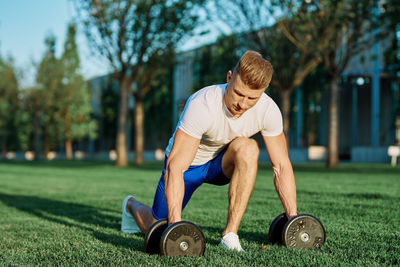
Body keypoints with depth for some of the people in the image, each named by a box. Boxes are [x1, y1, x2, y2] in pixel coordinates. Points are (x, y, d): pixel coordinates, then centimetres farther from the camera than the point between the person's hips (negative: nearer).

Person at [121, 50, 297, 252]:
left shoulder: (268, 111, -24)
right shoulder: (202, 105, -37)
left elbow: (281, 166, -15)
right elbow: (175, 167, -39)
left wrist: (293, 218, -21)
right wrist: (175, 222, -47)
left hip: (222, 162, 3)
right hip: (186, 162, -2)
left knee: (247, 148, -32)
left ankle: (230, 234, -24)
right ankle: (132, 206, 38)